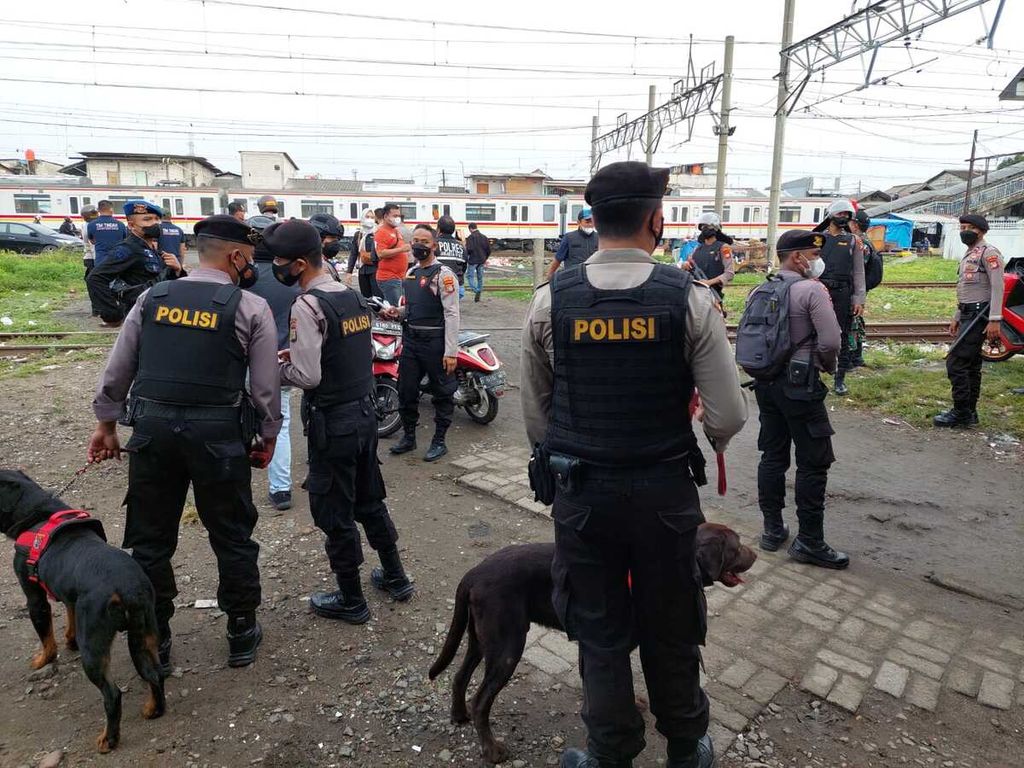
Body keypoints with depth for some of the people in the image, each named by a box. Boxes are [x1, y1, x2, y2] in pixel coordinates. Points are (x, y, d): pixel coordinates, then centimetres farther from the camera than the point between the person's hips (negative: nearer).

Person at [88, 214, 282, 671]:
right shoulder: (251, 308, -4)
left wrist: (106, 423, 22)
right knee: (231, 536, 12)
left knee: (150, 538, 16)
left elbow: (116, 371, 10)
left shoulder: (151, 298, 7)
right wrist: (268, 437, 10)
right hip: (217, 433, -3)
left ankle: (154, 642, 31)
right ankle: (241, 635, 26)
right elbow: (266, 387, -3)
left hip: (152, 428, 3)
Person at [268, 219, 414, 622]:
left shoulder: (307, 306, -19)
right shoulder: (355, 296, 5)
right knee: (370, 500, 22)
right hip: (365, 413, 8)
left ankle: (351, 600, 24)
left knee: (334, 513, 9)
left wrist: (276, 369, -3)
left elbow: (308, 376, -22)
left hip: (332, 423, -8)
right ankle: (395, 577, 35)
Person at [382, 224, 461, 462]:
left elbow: (452, 314, -16)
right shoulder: (411, 273, 14)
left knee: (442, 393, 5)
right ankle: (408, 436, 29)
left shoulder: (443, 274, -11)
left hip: (435, 341, -7)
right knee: (406, 390, 12)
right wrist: (398, 312, 4)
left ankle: (439, 442, 18)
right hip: (410, 339, 8)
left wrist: (451, 352, -21)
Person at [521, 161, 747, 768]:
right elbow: (728, 420, -10)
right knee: (671, 631, 21)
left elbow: (535, 417, 0)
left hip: (582, 491, 1)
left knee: (601, 634, 18)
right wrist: (710, 436, 13)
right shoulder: (690, 298, -12)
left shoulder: (550, 300, -7)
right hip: (666, 490, 0)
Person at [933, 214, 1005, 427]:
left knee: (955, 362, -13)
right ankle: (969, 412, 18)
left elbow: (997, 287, -17)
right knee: (971, 365, 12)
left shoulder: (989, 253, -10)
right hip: (968, 314, 10)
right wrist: (956, 318, 24)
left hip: (979, 315, -10)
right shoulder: (968, 255, 20)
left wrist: (994, 320, -24)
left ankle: (961, 413, -8)